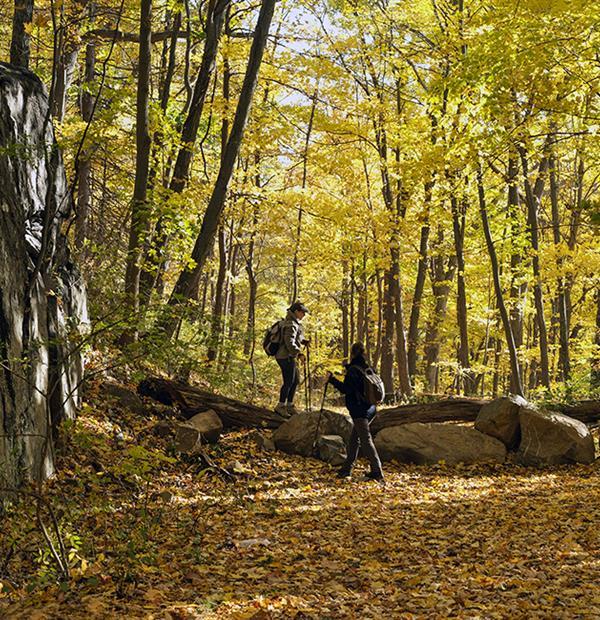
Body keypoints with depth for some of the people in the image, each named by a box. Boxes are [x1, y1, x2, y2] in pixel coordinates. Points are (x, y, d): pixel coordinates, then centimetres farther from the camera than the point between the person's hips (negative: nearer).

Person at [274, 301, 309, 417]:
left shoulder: (294, 323, 15)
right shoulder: (291, 325, -18)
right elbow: (290, 342, -28)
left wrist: (304, 341, 12)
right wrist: (299, 354, -31)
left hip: (289, 357, 11)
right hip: (286, 357, -11)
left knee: (295, 381, 15)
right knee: (288, 382, -6)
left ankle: (289, 405, 23)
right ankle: (280, 406, 2)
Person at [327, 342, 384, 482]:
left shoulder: (353, 370, -13)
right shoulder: (367, 368, 11)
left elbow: (346, 389, -18)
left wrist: (331, 379, -9)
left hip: (360, 410, -8)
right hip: (369, 408, 8)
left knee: (366, 440, -10)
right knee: (354, 439, 16)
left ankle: (377, 472, -16)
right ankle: (346, 470, 23)